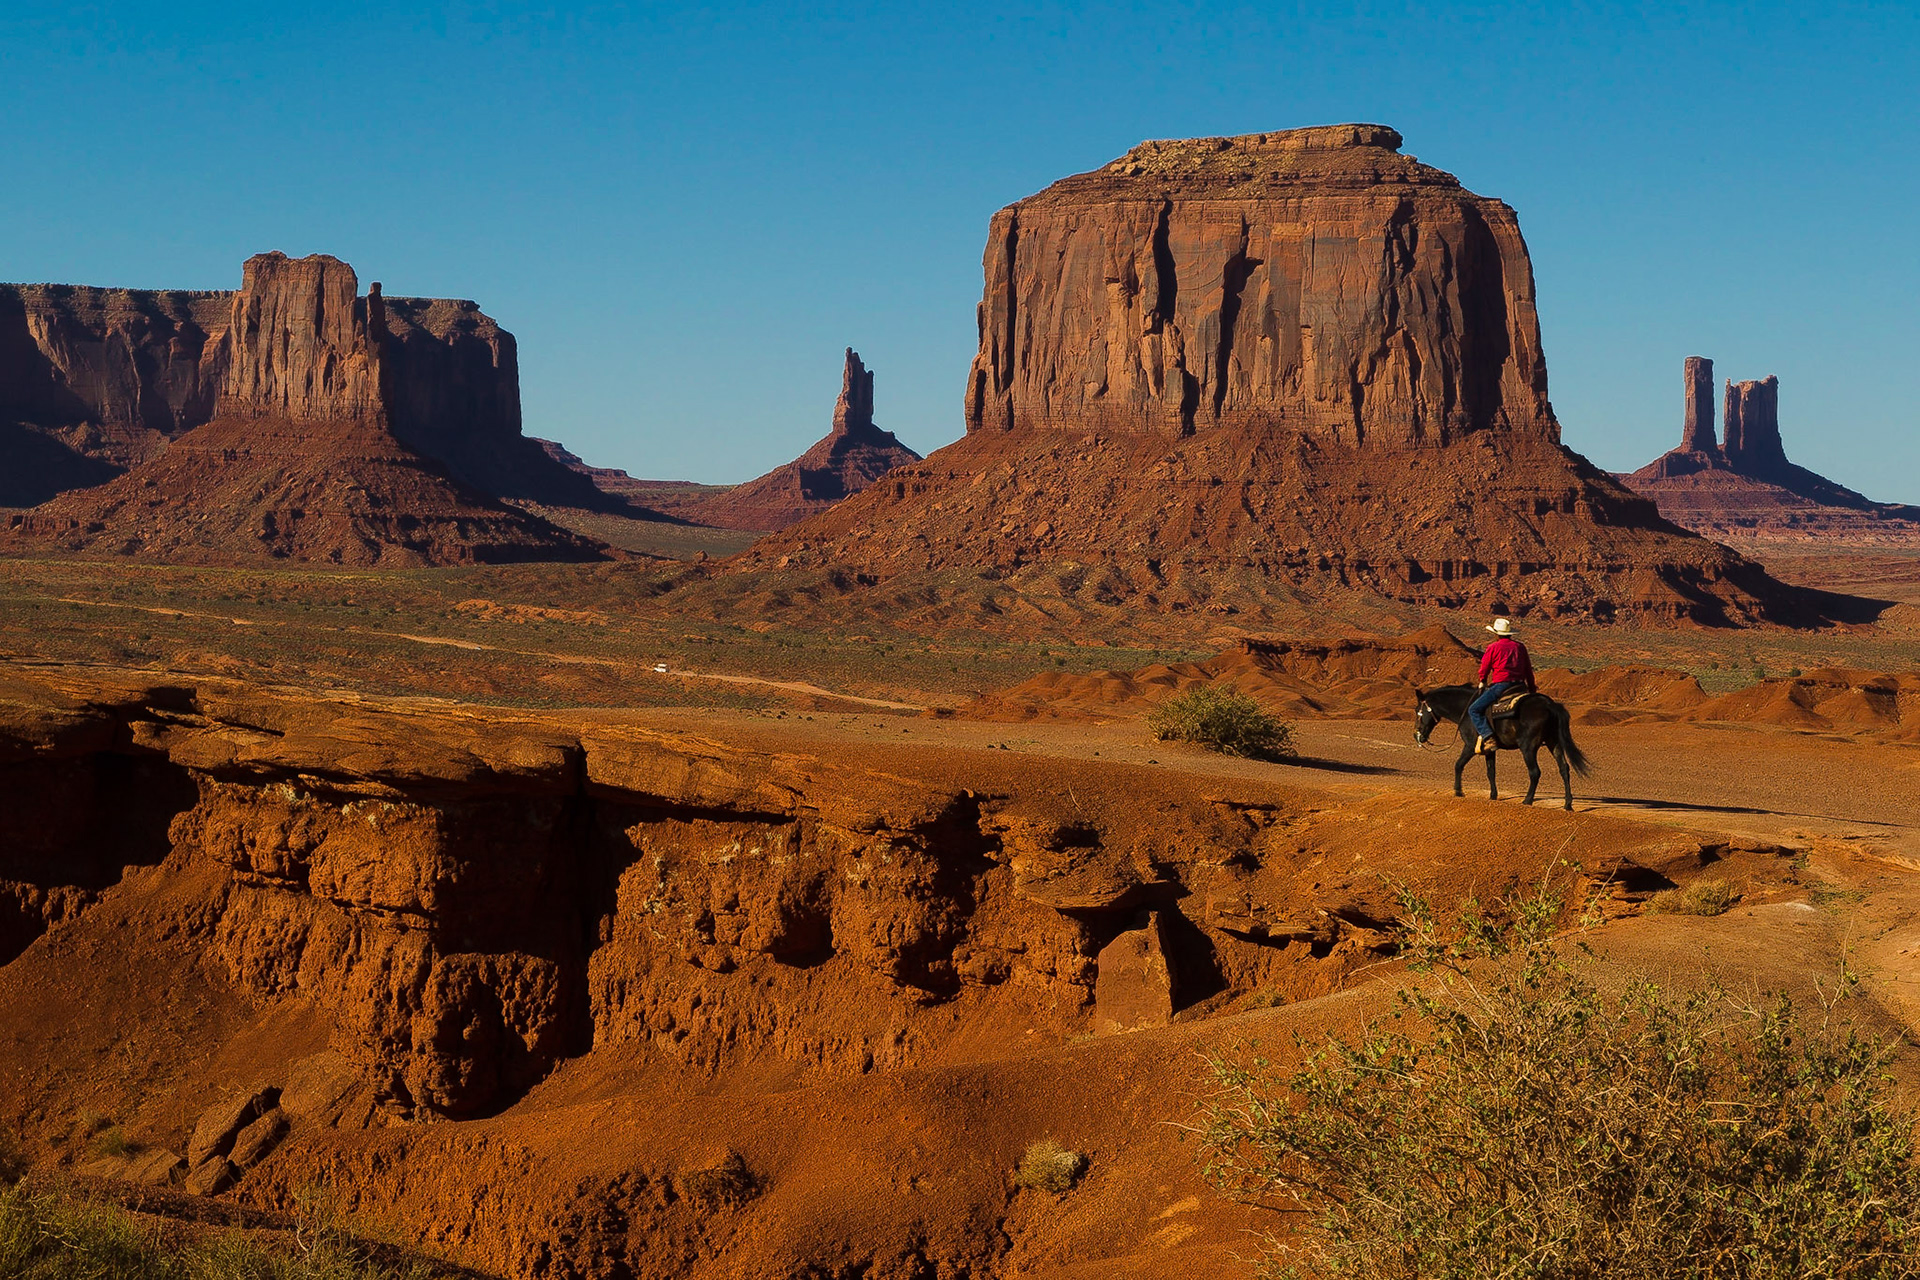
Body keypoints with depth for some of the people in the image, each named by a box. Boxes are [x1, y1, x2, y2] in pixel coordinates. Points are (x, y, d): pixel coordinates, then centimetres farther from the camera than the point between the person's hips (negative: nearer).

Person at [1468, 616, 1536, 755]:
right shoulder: (1520, 647, 13)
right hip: (1520, 685, 6)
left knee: (1474, 710, -1)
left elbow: (1484, 669, 5)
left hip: (1500, 686, -6)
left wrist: (1482, 682, 26)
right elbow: (1528, 671, 18)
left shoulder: (1493, 648, -2)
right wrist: (1532, 689, 27)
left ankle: (1487, 737, -20)